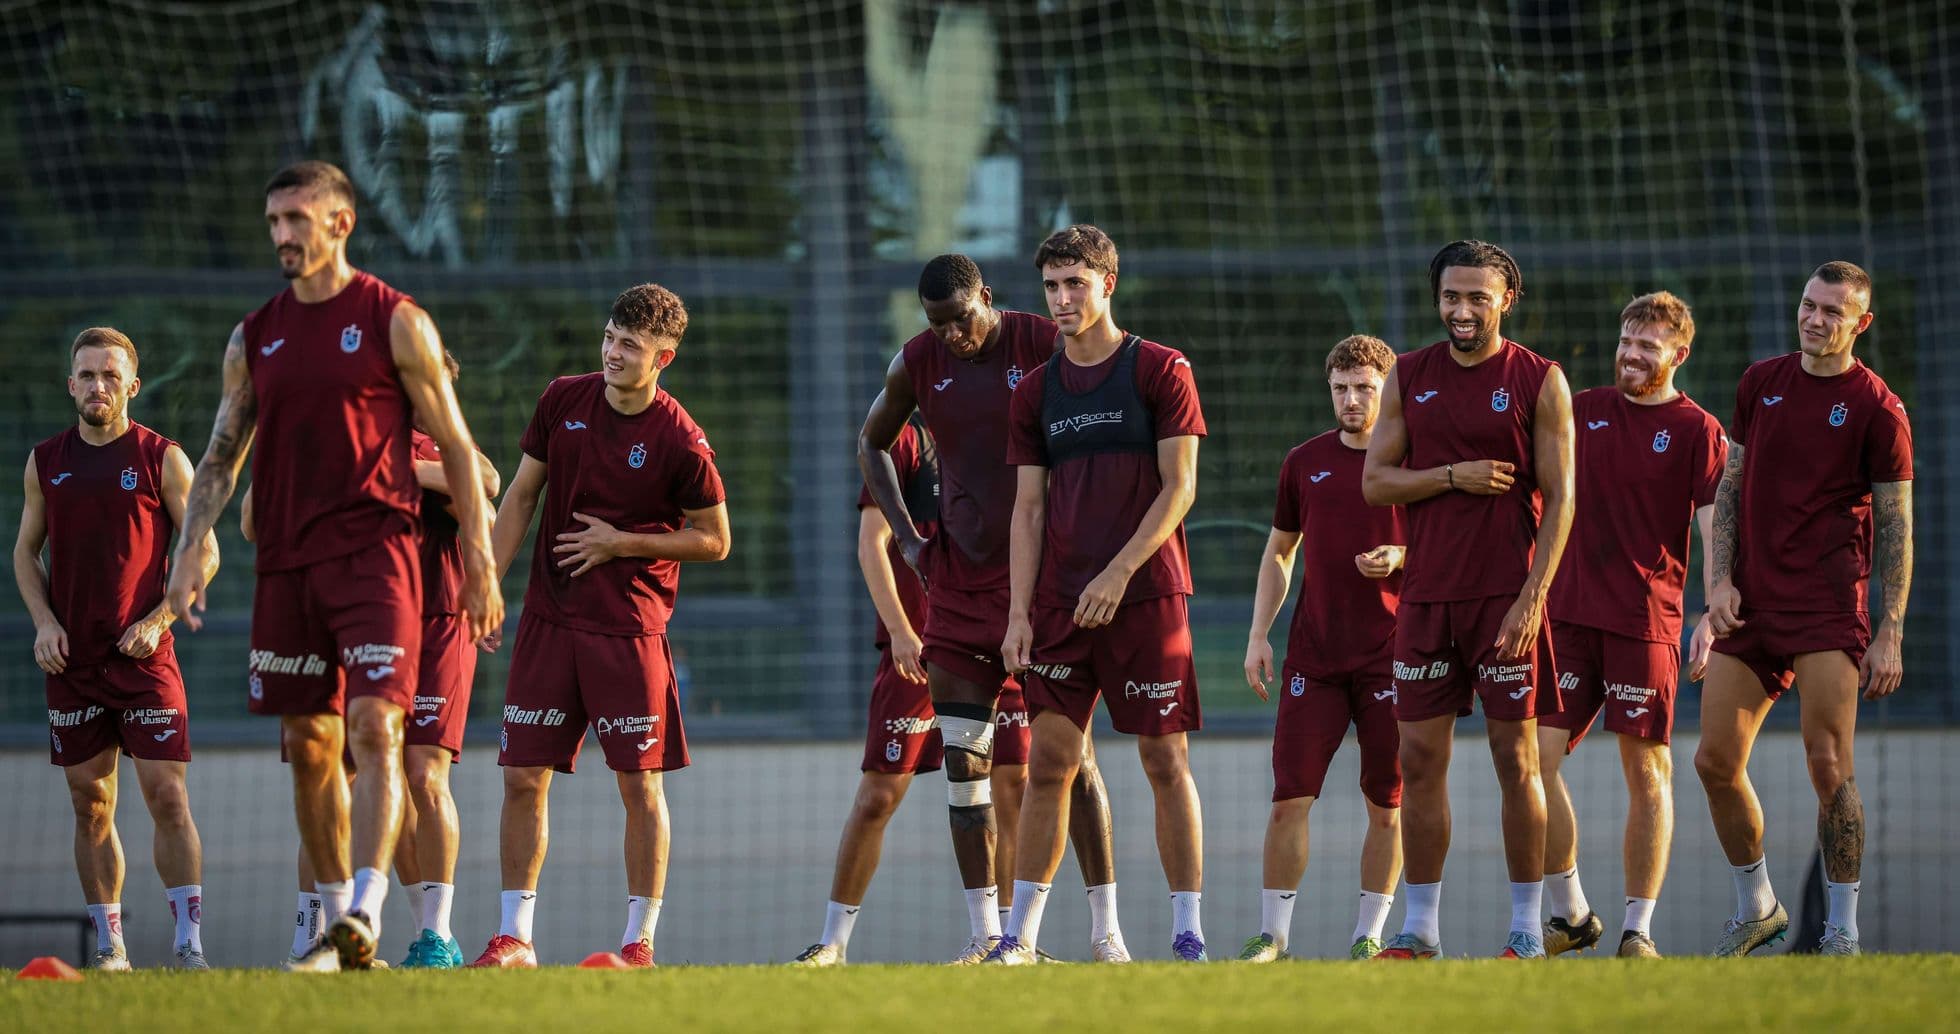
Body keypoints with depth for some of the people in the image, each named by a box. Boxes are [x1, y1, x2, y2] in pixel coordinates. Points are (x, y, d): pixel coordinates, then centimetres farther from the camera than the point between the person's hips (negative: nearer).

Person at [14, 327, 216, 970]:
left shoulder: (162, 459, 0)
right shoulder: (45, 462, 10)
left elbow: (205, 553, 2)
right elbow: (26, 551, 17)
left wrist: (157, 619, -10)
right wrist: (44, 622, 0)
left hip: (143, 653, -3)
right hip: (72, 660, 3)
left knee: (167, 797, -11)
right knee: (91, 807, 5)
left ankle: (189, 943, -13)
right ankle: (108, 947, 11)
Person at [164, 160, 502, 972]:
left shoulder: (396, 322, -1)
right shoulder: (254, 338, 12)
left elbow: (457, 449, 1)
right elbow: (221, 456, 15)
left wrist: (480, 564, -3)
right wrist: (191, 548, 0)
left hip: (374, 553, -5)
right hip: (286, 563, 5)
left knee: (374, 729, -17)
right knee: (309, 747, 8)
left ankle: (361, 921, -25)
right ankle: (335, 916, 18)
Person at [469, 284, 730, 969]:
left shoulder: (680, 441, -10)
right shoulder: (563, 400, 3)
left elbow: (714, 540, -2)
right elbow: (522, 495, 12)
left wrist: (621, 542, -11)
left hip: (629, 629, -4)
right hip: (548, 619, 4)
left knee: (640, 784, -1)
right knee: (523, 778, 2)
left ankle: (639, 942, 7)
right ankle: (513, 938, 9)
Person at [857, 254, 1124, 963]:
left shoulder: (1047, 346, -9)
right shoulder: (917, 364, 2)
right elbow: (873, 444, 20)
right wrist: (906, 536, 9)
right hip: (961, 578, 4)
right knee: (964, 759, 1)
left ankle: (1106, 930, -4)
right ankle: (984, 932, 6)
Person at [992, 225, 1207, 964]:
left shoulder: (1159, 371, -1)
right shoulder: (1037, 391, 12)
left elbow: (1179, 487, -6)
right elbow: (1029, 509, 11)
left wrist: (1118, 574, -15)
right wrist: (1019, 612, 1)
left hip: (1145, 597, -4)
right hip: (1060, 605, 4)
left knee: (1165, 760, -3)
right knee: (1049, 761, 1)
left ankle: (1188, 933, 1)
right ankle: (1020, 937, 3)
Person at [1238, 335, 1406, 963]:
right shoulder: (1305, 462, 11)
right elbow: (1279, 551, 20)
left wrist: (1402, 558, -16)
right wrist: (1258, 635, 11)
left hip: (1391, 658, -2)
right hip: (1313, 654, 2)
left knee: (1387, 804, 1)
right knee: (1291, 795, -4)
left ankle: (1370, 934, 10)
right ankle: (1273, 933, 1)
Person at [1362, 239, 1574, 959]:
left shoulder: (1540, 381, -1)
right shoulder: (1410, 377, 10)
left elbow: (1559, 499, -4)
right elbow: (1375, 481, 7)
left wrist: (1532, 598, -13)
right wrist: (1454, 476, -9)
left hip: (1507, 597, -4)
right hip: (1426, 595, 4)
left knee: (1516, 759, -1)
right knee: (1420, 759, 3)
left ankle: (1526, 929, 5)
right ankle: (1419, 929, 10)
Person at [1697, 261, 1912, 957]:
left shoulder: (1878, 409, -4)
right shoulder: (1761, 383, 10)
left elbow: (1896, 528, -3)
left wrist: (1890, 637, -9)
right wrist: (1721, 579, 3)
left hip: (1829, 608, -5)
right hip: (1750, 605, 5)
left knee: (1828, 765, -10)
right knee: (1716, 761, 3)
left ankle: (1841, 933, -1)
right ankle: (1756, 908, 22)